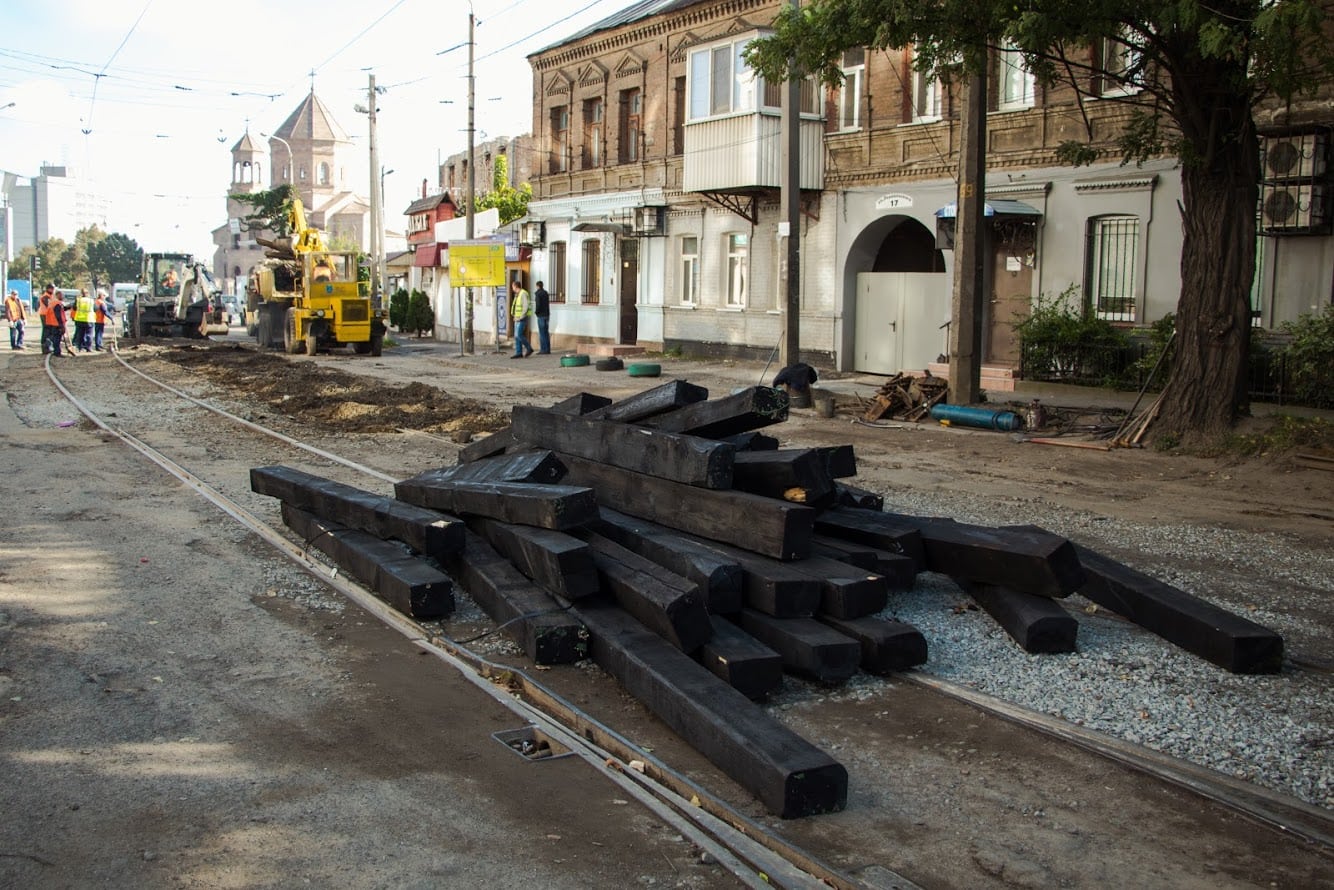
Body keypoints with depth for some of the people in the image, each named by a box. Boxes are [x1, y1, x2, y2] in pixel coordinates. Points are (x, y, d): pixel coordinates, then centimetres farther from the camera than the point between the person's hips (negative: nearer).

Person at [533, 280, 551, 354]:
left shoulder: (538, 294, -11)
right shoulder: (546, 293, 11)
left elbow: (538, 304, -18)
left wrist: (536, 312, -2)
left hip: (541, 315, -7)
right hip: (547, 314, 7)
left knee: (542, 333, -5)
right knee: (546, 332, 9)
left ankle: (543, 350, -7)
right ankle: (548, 350, 9)